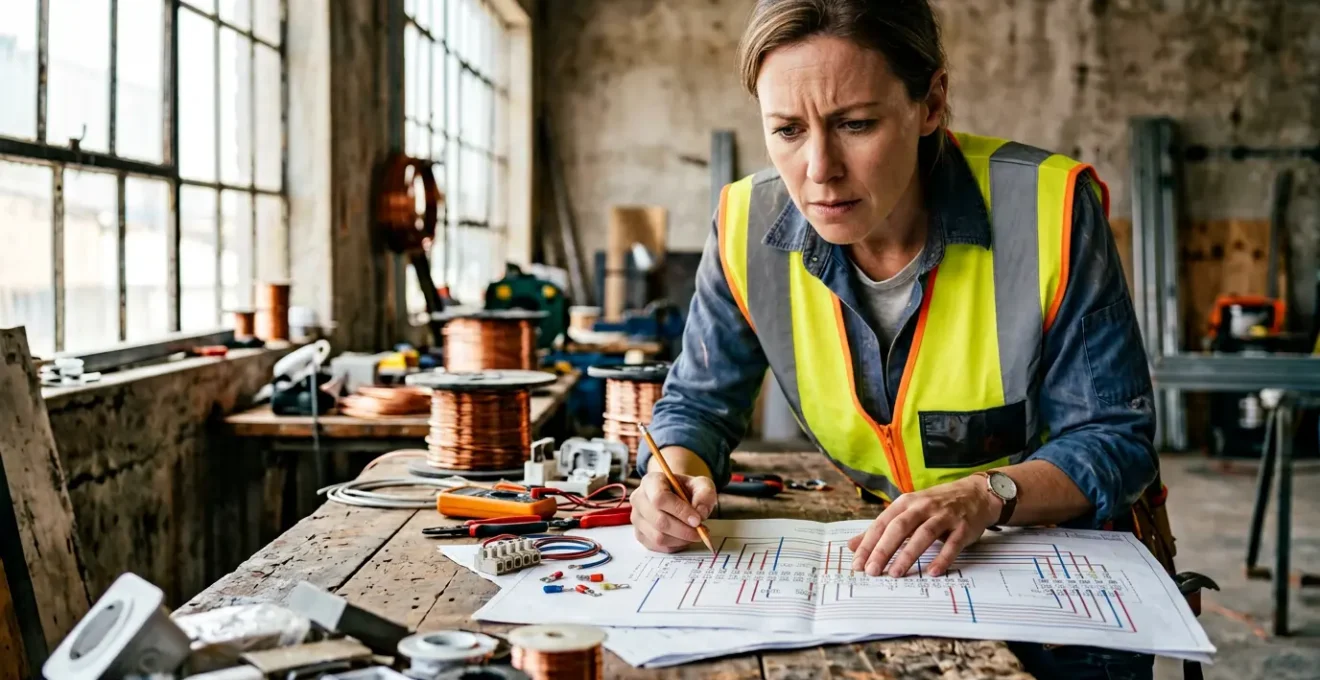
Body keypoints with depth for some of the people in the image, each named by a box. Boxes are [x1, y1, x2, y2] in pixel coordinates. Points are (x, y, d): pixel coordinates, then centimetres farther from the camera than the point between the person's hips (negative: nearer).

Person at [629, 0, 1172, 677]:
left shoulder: (1048, 212, -19)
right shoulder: (749, 228, -10)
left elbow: (1115, 437, -12)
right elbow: (698, 403, 3)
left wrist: (989, 494, -31)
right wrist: (678, 470, -20)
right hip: (881, 563, 2)